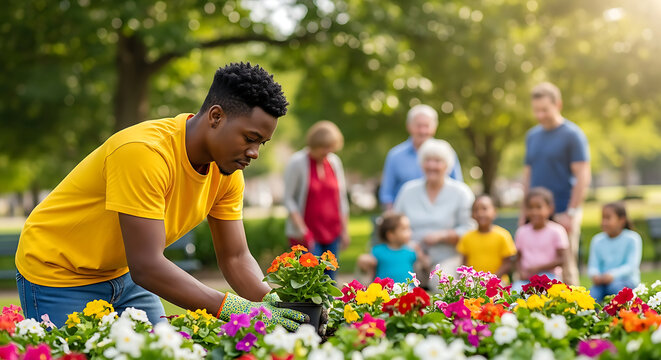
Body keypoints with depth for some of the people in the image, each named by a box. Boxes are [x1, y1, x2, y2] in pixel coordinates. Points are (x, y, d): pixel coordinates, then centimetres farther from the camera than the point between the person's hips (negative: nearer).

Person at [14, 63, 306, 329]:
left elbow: (236, 258, -4)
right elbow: (147, 267, -35)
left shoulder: (227, 170, -9)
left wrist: (274, 303, -21)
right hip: (58, 275, -7)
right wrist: (233, 308, -38)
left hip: (123, 275, 7)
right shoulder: (144, 152, -33)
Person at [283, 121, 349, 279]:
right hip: (307, 235, -5)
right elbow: (289, 199, -6)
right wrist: (302, 229, -14)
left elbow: (341, 198, 15)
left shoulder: (334, 161, 9)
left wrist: (344, 230, 12)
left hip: (331, 233, 5)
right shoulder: (298, 162, -7)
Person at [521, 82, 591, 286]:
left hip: (562, 214, -6)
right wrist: (524, 213, 13)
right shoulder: (532, 136, 13)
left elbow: (582, 177, -9)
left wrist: (571, 213, -14)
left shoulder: (572, 135, -5)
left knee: (566, 269, -1)